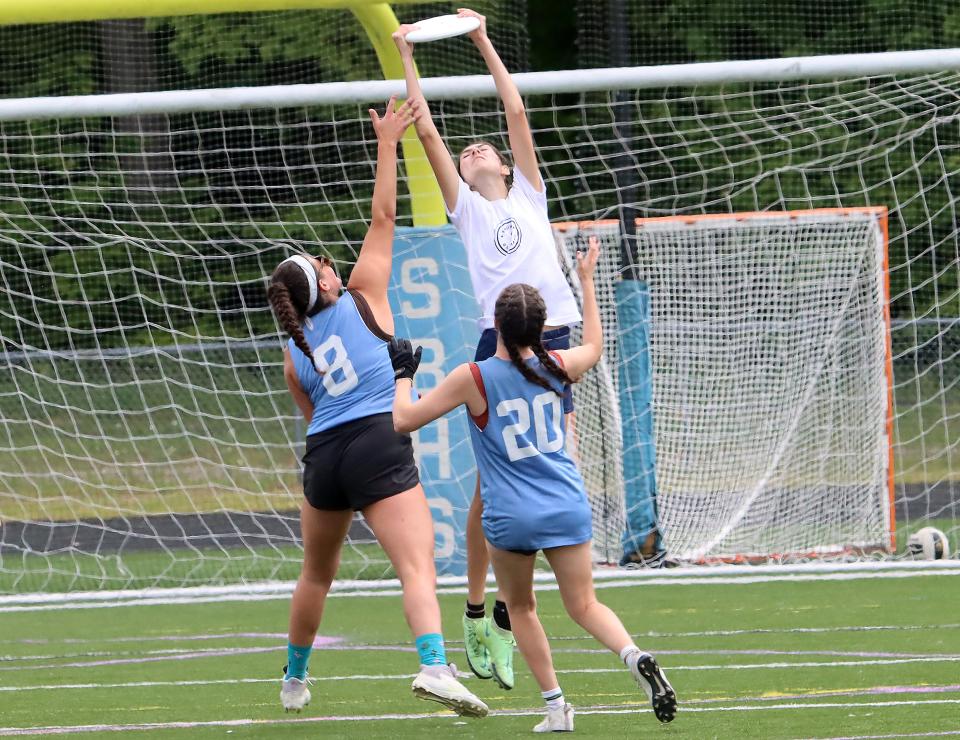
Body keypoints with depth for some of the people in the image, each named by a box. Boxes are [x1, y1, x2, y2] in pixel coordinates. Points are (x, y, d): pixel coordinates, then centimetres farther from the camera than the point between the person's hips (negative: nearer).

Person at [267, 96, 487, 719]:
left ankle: (295, 679, 36)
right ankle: (434, 664, -38)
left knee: (317, 574, 25)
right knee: (418, 567, -17)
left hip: (322, 456, 5)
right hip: (380, 445, -5)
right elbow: (383, 217, 7)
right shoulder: (362, 299, 6)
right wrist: (388, 143, 13)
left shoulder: (294, 354, 17)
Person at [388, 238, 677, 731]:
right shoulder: (557, 368, 1)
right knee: (585, 606, 6)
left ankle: (556, 705, 11)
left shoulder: (473, 379, -9)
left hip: (509, 518, -3)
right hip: (567, 509, 3)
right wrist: (586, 282, 35)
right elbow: (594, 346, 27)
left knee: (521, 607, 18)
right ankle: (634, 656, -23)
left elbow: (403, 419, -3)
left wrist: (403, 375, 15)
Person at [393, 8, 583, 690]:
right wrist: (407, 58, 15)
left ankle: (509, 611, 6)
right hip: (499, 343, -2)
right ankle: (476, 611, 4)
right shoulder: (467, 208, 14)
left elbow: (517, 111, 17)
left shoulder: (528, 195, 18)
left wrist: (484, 42, 20)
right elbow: (427, 130, 13)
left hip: (552, 338, 2)